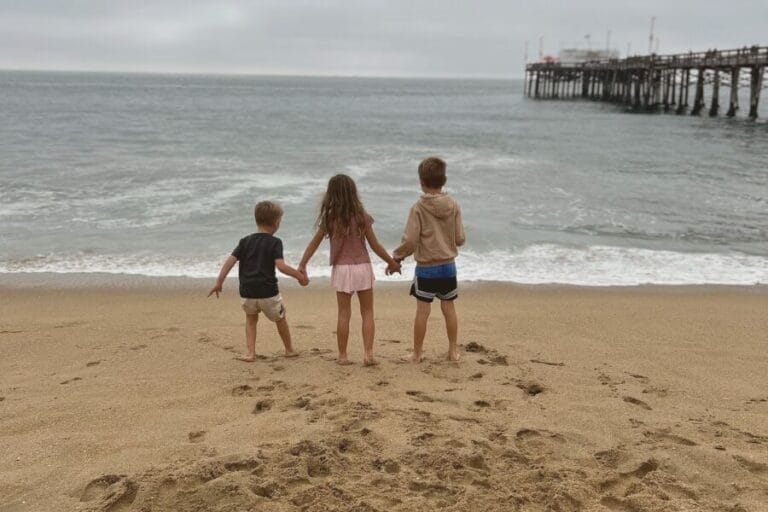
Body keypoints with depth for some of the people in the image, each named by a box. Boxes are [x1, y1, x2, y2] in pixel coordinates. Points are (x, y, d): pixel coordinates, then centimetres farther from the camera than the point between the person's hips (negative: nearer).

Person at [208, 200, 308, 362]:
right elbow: (281, 266, -17)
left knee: (251, 319, 28)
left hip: (247, 292, 3)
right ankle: (289, 350, 38)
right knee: (280, 318, 22)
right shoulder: (275, 242, -5)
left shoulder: (245, 241, 8)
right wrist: (299, 276, -7)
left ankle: (250, 353, 14)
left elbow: (230, 260, 1)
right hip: (268, 292, -3)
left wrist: (219, 282, 4)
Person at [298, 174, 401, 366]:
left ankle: (342, 356, 13)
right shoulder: (361, 216, -4)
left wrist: (302, 265, 11)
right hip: (362, 268, 0)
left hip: (341, 269, 0)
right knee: (367, 312, 9)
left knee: (344, 314, 8)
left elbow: (314, 243, 1)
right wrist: (392, 262, 12)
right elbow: (375, 245, -1)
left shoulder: (329, 218, -4)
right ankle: (368, 353, 1)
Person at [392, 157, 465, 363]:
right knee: (449, 308, 13)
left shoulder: (419, 208, -15)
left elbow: (410, 242, -17)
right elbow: (460, 239, 1)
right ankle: (453, 350, 22)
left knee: (422, 311, 4)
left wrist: (396, 255, 1)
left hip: (426, 267, -3)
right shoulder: (453, 205, -4)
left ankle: (417, 352, 14)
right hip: (448, 265, 4)